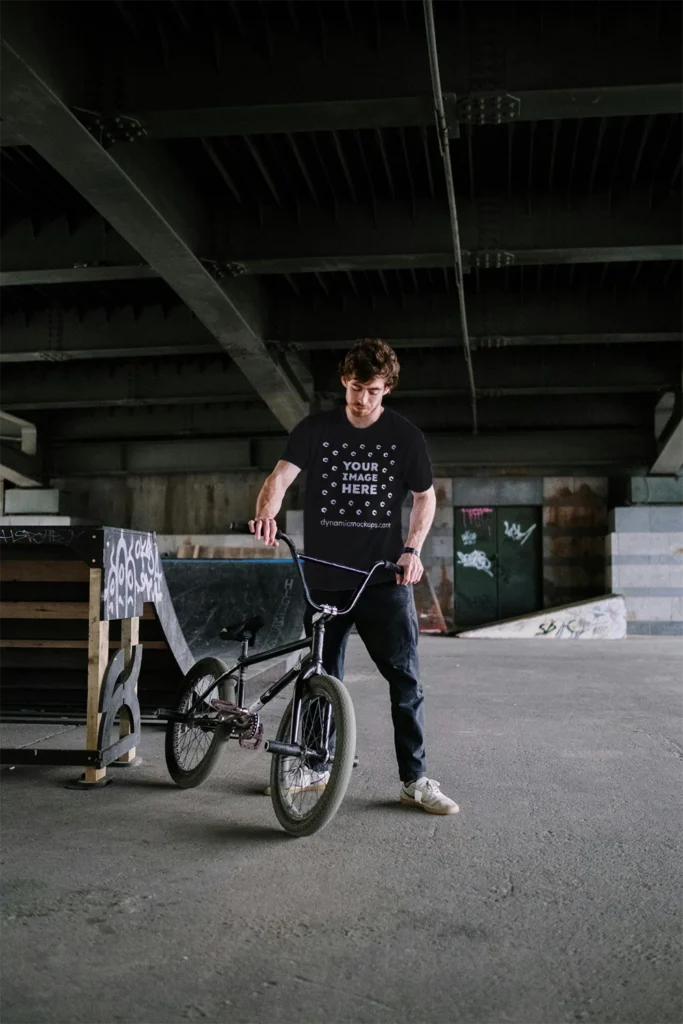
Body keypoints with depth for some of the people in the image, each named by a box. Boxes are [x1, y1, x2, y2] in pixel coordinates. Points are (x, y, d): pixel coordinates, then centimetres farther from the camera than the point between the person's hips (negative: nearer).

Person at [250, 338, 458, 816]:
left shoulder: (405, 436, 2)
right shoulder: (316, 429, 2)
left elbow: (425, 496, 11)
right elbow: (282, 476, -10)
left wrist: (413, 548, -4)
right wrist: (267, 512, -32)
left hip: (385, 578, -1)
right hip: (325, 578, 1)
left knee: (405, 677, -5)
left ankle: (415, 779, 5)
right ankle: (318, 767, 27)